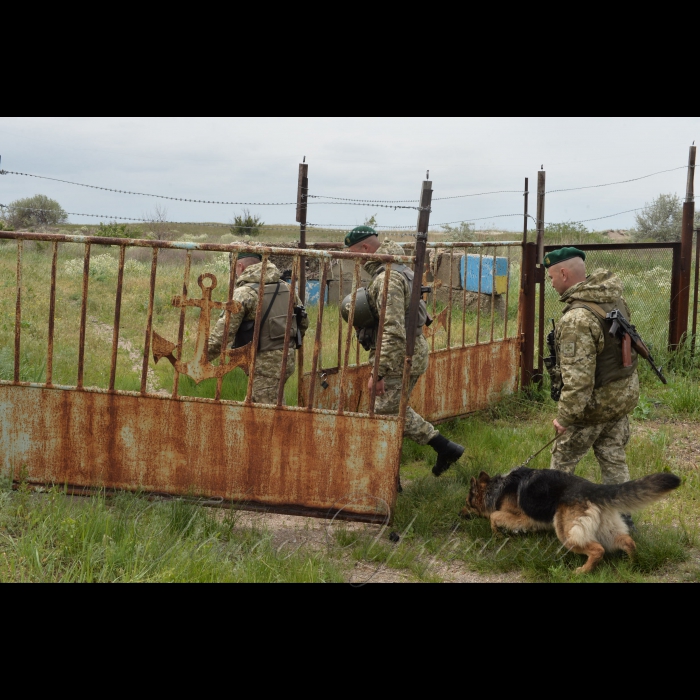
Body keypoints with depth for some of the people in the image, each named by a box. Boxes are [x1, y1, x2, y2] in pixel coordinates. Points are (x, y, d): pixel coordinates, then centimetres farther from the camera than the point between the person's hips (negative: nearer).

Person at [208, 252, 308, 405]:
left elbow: (224, 331, -16)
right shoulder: (285, 287, 11)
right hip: (288, 359, 8)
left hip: (265, 362, -8)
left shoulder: (244, 293, -12)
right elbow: (303, 323, 18)